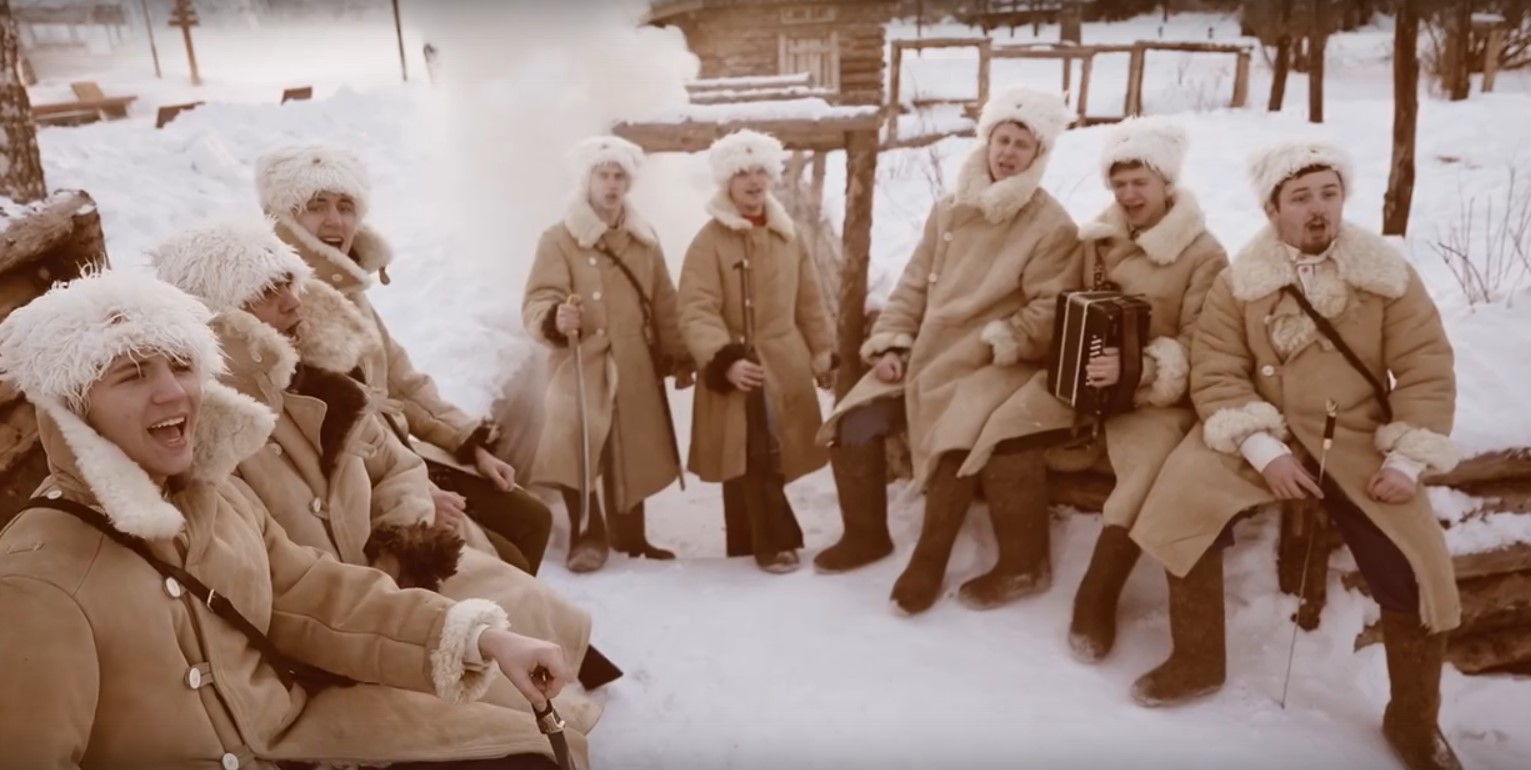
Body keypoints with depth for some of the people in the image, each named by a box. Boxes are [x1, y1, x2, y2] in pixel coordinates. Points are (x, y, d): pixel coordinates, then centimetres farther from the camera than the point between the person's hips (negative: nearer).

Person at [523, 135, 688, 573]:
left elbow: (664, 305, 14)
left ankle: (631, 537, 28)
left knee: (633, 457, 12)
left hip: (635, 369, 5)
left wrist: (679, 357, 11)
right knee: (576, 450, -21)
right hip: (580, 369, -5)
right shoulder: (558, 239, -4)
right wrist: (555, 319, -36)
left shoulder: (645, 241, 11)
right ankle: (589, 534, -3)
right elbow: (537, 302, -14)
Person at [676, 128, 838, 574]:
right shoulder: (709, 241, -7)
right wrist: (724, 360, -27)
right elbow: (697, 312, -15)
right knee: (749, 457, -8)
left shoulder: (788, 236, 11)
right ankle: (775, 541, 2)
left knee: (776, 454, 10)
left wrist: (823, 350, 12)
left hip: (786, 365, 5)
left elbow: (810, 301, 17)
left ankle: (754, 541, 23)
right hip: (738, 366, -5)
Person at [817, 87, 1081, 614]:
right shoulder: (949, 209, 12)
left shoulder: (1053, 227, -3)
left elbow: (1050, 317, -9)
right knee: (856, 422, -11)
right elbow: (914, 285, 11)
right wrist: (892, 343, -3)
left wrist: (985, 346, -18)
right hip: (928, 354, 5)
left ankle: (928, 561, -11)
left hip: (999, 367, -5)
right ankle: (868, 532, 11)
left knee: (959, 434, -32)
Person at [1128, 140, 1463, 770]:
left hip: (1359, 444, 1)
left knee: (1417, 568, -15)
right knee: (1184, 493, -24)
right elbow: (1215, 375, -8)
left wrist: (1407, 460, -13)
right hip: (1264, 436, 0)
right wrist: (1264, 451, -20)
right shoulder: (1241, 280, -3)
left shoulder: (1388, 275, -1)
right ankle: (1197, 661, -2)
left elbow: (1427, 372, -1)